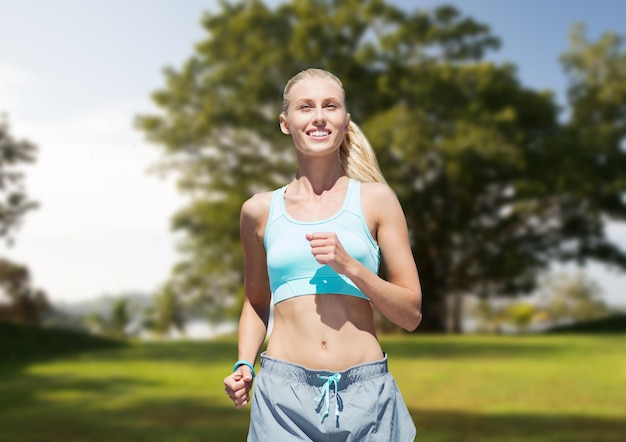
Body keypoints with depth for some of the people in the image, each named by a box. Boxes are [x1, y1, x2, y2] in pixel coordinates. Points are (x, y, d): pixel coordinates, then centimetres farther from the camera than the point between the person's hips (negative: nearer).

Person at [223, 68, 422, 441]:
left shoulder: (376, 200, 2)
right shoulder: (260, 210, 6)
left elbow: (411, 315, 1)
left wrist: (348, 265, -12)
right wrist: (244, 365, 3)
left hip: (366, 394, 0)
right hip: (284, 393, 1)